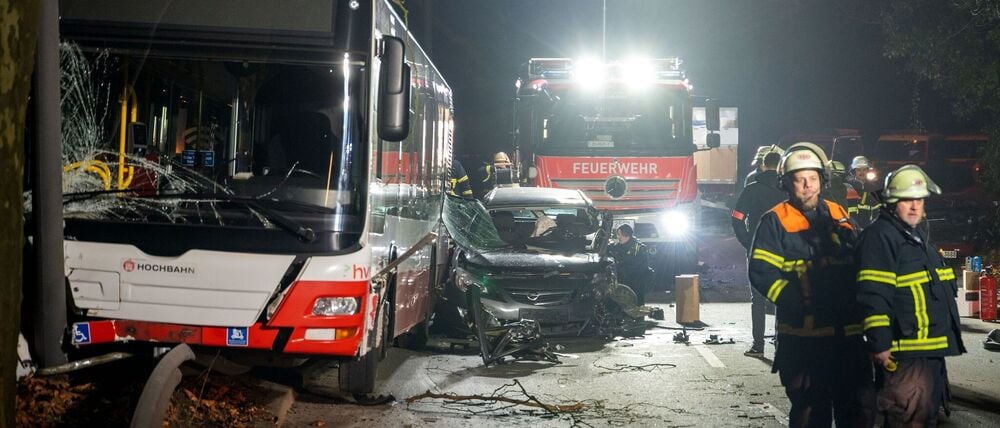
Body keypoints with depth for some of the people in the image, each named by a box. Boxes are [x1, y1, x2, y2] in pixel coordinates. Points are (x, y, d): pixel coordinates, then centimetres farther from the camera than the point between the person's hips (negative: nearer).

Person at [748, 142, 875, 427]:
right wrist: (799, 302, -18)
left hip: (847, 333, 5)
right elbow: (761, 273, -10)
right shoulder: (776, 221, -2)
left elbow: (856, 262, 25)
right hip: (803, 336, -5)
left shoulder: (839, 216, 15)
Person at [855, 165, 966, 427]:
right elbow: (874, 295, -21)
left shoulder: (919, 237, 20)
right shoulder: (880, 236, -13)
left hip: (933, 352, 11)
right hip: (904, 356, -10)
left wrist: (948, 339, 30)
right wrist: (880, 344, -24)